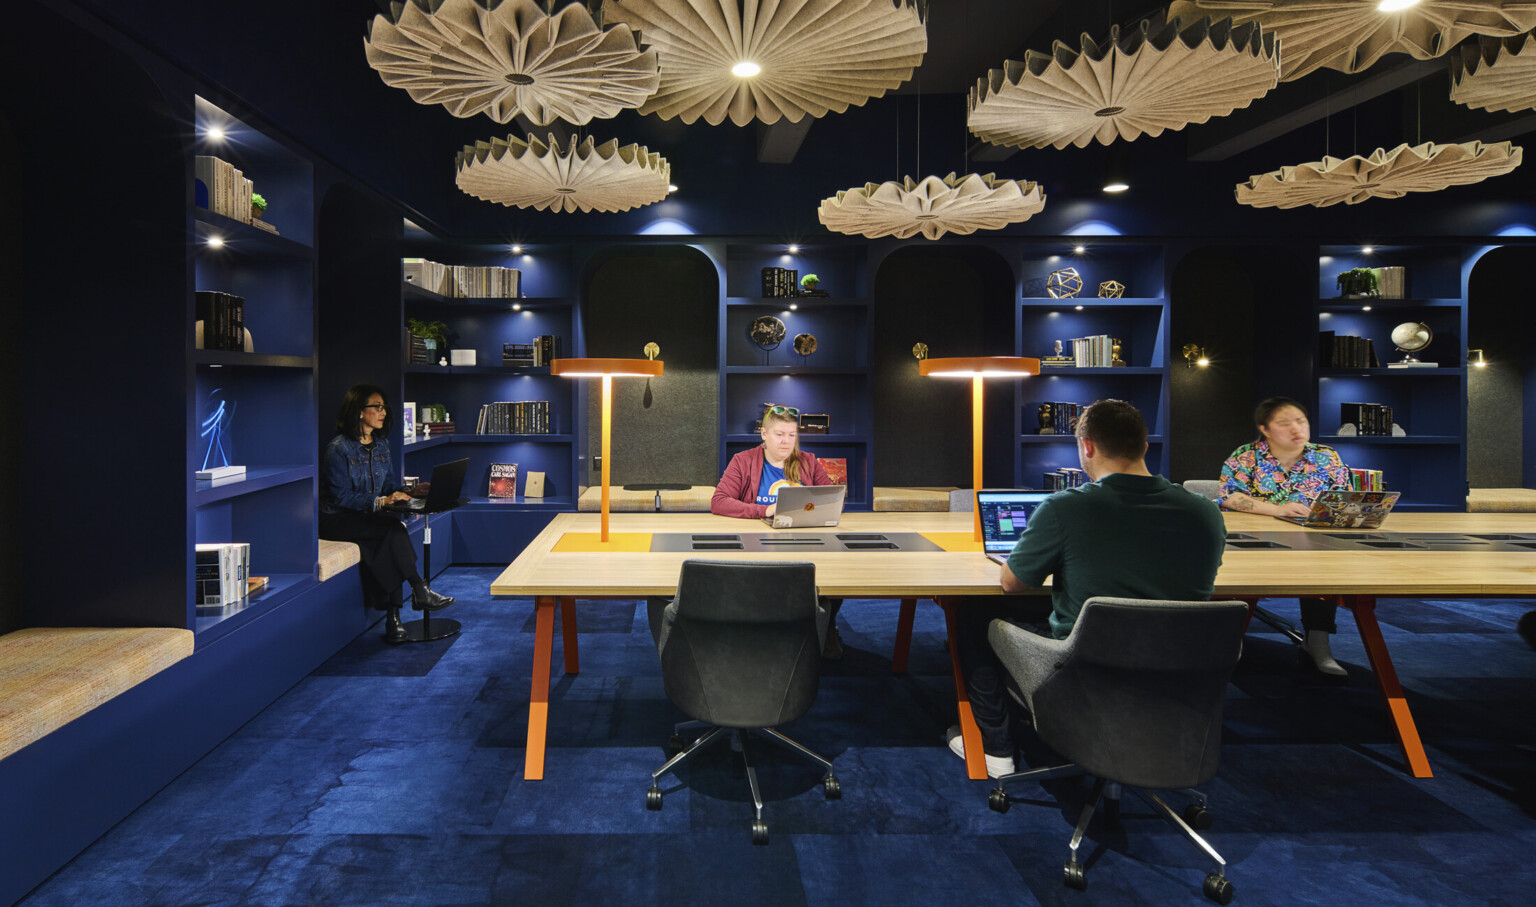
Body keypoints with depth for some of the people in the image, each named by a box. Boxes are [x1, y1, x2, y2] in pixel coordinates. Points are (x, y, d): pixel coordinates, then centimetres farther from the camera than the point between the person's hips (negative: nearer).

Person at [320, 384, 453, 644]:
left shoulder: (381, 444, 10)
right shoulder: (338, 448, -13)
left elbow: (389, 483, 15)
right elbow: (341, 496, -17)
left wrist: (409, 492, -6)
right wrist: (381, 501, -26)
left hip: (370, 516, 6)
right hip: (338, 520, -6)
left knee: (387, 544, -26)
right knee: (393, 528, -29)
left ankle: (392, 617, -26)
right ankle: (420, 591, -21)